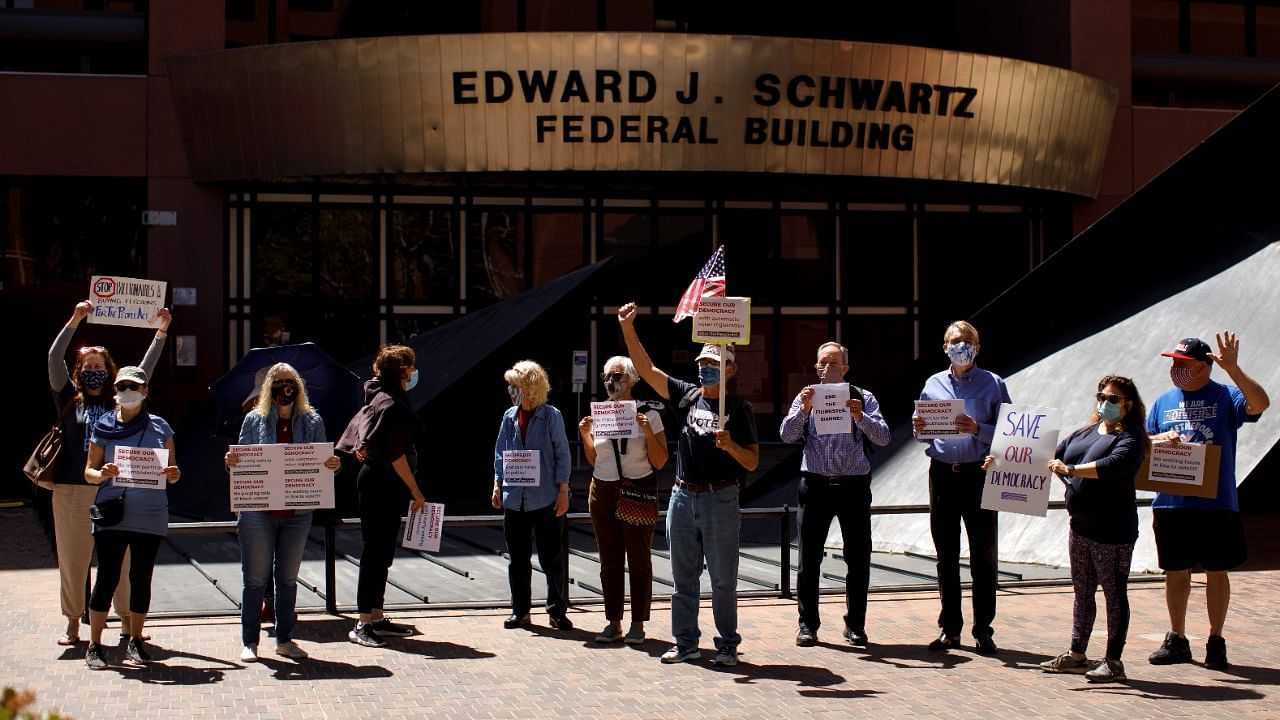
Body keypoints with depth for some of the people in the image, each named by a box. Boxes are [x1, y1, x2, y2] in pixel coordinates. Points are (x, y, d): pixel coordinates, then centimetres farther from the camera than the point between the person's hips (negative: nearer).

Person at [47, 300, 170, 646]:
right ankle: (73, 624, 13)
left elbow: (145, 369, 10)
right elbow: (54, 358, -5)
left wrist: (161, 332, 5)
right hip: (72, 490, -1)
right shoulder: (69, 398, 4)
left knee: (120, 558, 4)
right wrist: (74, 321, -12)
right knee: (73, 559, 4)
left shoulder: (119, 401, 9)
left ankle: (127, 621, 14)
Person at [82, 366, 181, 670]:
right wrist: (103, 474, -15)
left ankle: (135, 641, 18)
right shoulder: (103, 427, 5)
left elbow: (172, 474, 12)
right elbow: (89, 472, 7)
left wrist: (173, 474, -11)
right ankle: (94, 646, 4)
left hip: (151, 516, 2)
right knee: (107, 578, -4)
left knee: (141, 578, 7)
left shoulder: (160, 428, 8)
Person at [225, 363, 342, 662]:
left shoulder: (312, 422, 7)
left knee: (288, 578, 10)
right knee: (256, 579, 2)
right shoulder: (255, 420, 3)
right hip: (259, 511, -2)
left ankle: (285, 639, 21)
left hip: (297, 513, 2)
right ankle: (250, 642, 10)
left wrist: (333, 466, -13)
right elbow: (242, 463, 6)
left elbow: (322, 464, 9)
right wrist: (231, 462, -15)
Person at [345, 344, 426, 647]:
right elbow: (396, 454, -20)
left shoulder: (380, 398, 13)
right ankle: (364, 623, -5)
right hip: (382, 484, -10)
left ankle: (376, 617, 20)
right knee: (376, 551, -8)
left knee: (382, 551, 13)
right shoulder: (391, 404, -17)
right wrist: (416, 491, -18)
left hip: (382, 484, 10)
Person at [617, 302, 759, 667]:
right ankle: (685, 642, 19)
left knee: (723, 578, 2)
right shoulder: (688, 395, 8)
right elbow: (647, 370, 3)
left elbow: (752, 462, -5)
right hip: (683, 497, 5)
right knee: (683, 576, 10)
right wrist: (627, 328, -7)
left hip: (720, 499, -4)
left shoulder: (739, 408, -3)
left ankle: (728, 644, 11)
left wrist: (729, 445, -24)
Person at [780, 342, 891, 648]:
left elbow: (883, 437, -6)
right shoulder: (806, 398, 8)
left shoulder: (863, 399, 5)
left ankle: (855, 625, 13)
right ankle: (808, 625, 8)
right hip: (815, 485, 0)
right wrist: (803, 410, -19)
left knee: (859, 559, 3)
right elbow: (786, 435, -4)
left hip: (854, 485, 0)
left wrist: (860, 417, -23)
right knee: (809, 560, 1)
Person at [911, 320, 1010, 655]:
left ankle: (983, 630, 7)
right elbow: (924, 435, 15)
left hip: (979, 475, -3)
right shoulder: (934, 384, 11)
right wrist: (919, 430, -7)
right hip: (942, 474, 3)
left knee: (983, 556, 1)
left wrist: (977, 429, -21)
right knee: (946, 556, 7)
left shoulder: (993, 384, 1)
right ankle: (949, 628, 14)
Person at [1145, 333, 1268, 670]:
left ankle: (1216, 642, 13)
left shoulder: (1225, 396, -2)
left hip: (1216, 503, -4)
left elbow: (1260, 404, -21)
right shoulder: (1164, 401, 10)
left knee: (1217, 572, 4)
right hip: (1170, 502, 4)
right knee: (1175, 572, 9)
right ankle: (1176, 640, 19)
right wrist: (1159, 439, -10)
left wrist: (1233, 369, -32)